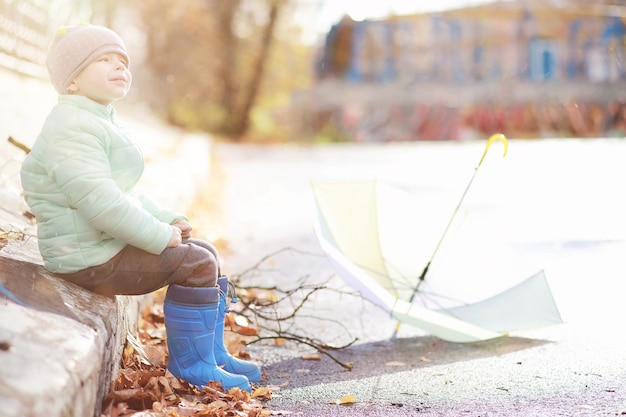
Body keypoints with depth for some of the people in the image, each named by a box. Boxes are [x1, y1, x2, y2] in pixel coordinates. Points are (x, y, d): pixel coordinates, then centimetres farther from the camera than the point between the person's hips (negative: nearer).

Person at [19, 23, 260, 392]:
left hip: (111, 245, 11)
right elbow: (100, 202, -28)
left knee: (207, 254, 13)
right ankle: (190, 363, -2)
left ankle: (213, 355, 19)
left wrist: (168, 220, 9)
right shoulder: (72, 128, -19)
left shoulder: (102, 123, 17)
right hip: (92, 258, -11)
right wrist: (160, 235, -19)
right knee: (195, 264, -16)